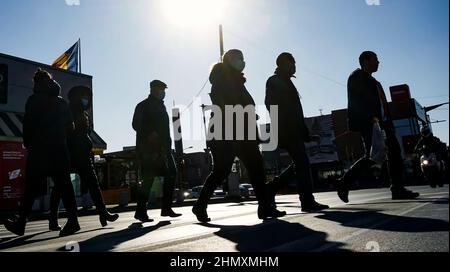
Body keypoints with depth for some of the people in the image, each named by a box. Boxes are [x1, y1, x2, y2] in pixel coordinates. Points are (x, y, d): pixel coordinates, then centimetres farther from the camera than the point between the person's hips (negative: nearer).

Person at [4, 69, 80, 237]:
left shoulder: (34, 100, -1)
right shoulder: (62, 103, 11)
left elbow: (27, 124, -5)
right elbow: (70, 127, 9)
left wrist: (27, 144, 8)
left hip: (39, 150, -4)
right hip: (60, 150, 4)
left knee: (31, 187, 3)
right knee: (64, 186, 2)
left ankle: (21, 223, 10)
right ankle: (72, 220, -4)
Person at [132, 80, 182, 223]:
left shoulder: (160, 106, 22)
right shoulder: (143, 106, 0)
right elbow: (136, 124, -11)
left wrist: (167, 144, 14)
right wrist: (149, 134, -24)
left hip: (162, 148, 8)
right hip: (148, 148, -8)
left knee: (171, 174, 4)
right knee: (148, 178, -9)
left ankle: (166, 208, 11)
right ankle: (141, 211, 0)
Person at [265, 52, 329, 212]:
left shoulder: (286, 82, 26)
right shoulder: (274, 81, 0)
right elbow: (272, 105, -12)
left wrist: (305, 132, 18)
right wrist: (281, 131, -20)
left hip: (294, 130, 9)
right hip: (287, 131, -9)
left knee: (300, 164, 9)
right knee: (302, 164, -11)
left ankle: (271, 188, 15)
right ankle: (308, 202, -6)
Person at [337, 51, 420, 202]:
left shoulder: (374, 82, 26)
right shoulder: (357, 76, -1)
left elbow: (381, 103, 21)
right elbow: (355, 101, -14)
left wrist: (388, 122, 11)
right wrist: (371, 117, -23)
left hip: (380, 122, 10)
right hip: (367, 123, -9)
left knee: (395, 151, 2)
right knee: (372, 156, -12)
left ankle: (398, 190, 6)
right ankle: (344, 185, -1)